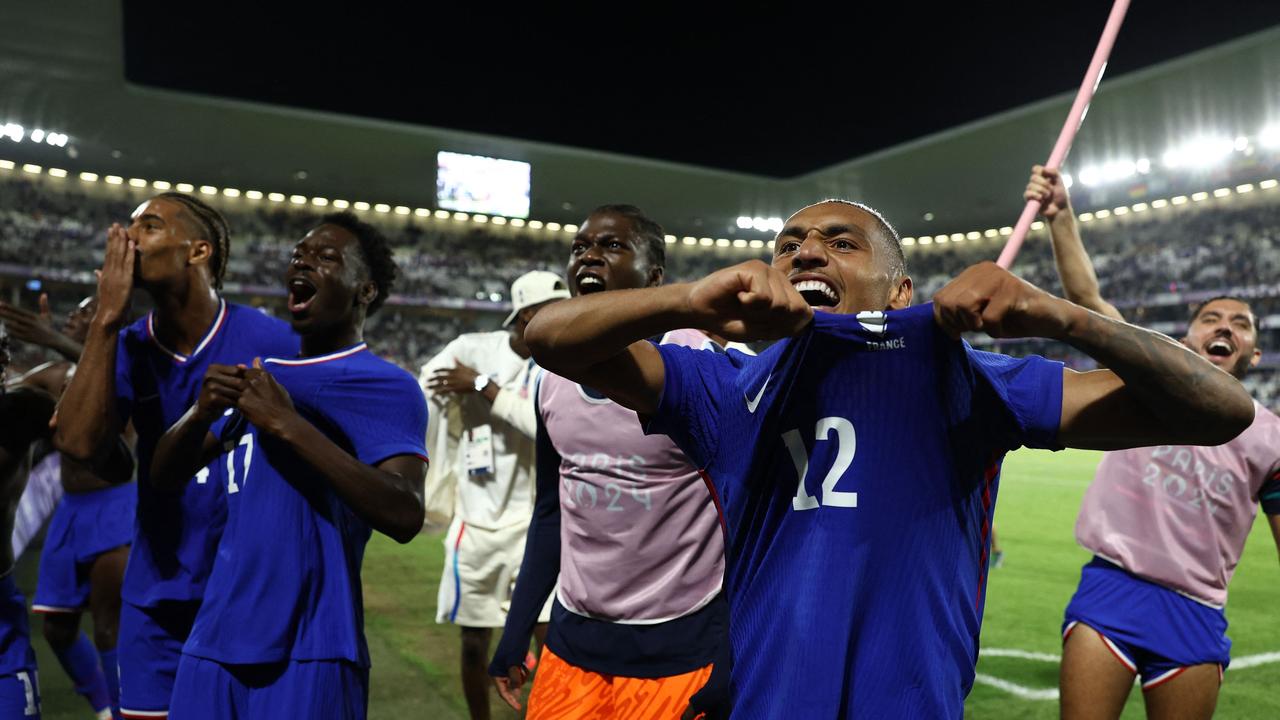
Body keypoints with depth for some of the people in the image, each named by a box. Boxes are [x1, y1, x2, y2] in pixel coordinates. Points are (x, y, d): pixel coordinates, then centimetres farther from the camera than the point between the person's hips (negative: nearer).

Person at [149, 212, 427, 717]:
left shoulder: (388, 386, -8)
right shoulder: (260, 373, 14)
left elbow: (404, 516, -22)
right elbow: (164, 479, 13)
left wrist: (288, 425, -22)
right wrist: (203, 412, -8)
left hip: (310, 651, -6)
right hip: (216, 639, 6)